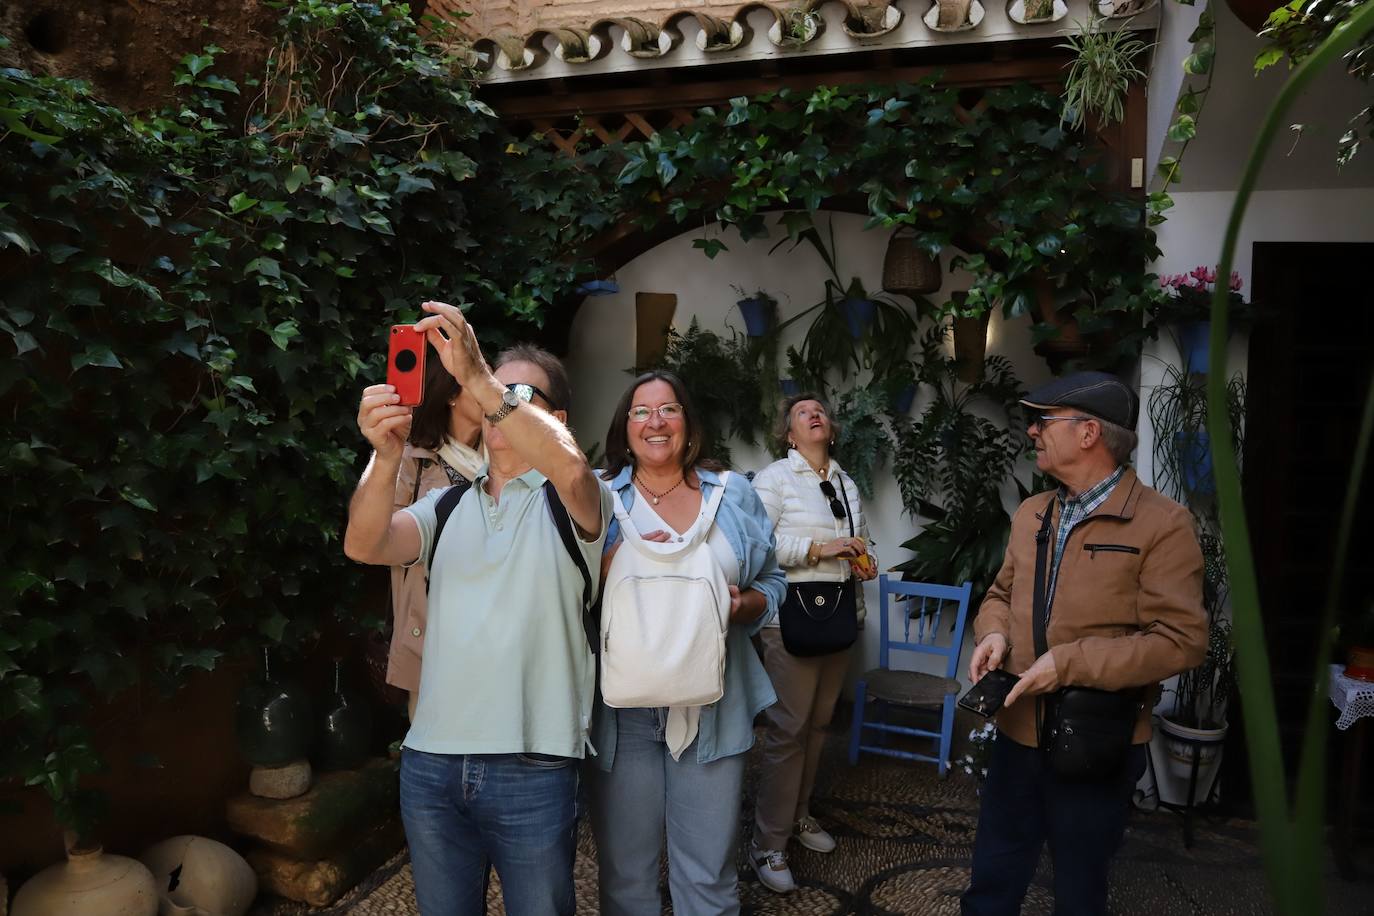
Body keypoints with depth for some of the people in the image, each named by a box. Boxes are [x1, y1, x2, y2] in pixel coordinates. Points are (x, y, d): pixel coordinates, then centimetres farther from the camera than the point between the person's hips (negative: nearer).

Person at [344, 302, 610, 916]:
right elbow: (363, 546, -6)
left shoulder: (568, 504, -1)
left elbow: (570, 467, -26)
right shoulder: (447, 507, 12)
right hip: (430, 761, 4)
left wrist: (474, 375, -29)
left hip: (533, 770, -4)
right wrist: (387, 457, -25)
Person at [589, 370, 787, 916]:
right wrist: (612, 566, -17)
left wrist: (743, 604, -10)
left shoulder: (734, 494, 7)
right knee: (625, 869, 13)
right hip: (623, 706, -1)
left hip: (714, 706, 1)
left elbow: (771, 583, 11)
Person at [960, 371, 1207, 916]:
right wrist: (993, 634, -5)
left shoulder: (1162, 523, -15)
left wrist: (1069, 663, -23)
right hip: (1018, 730, 6)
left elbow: (1182, 640, -19)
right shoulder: (1031, 514, 7)